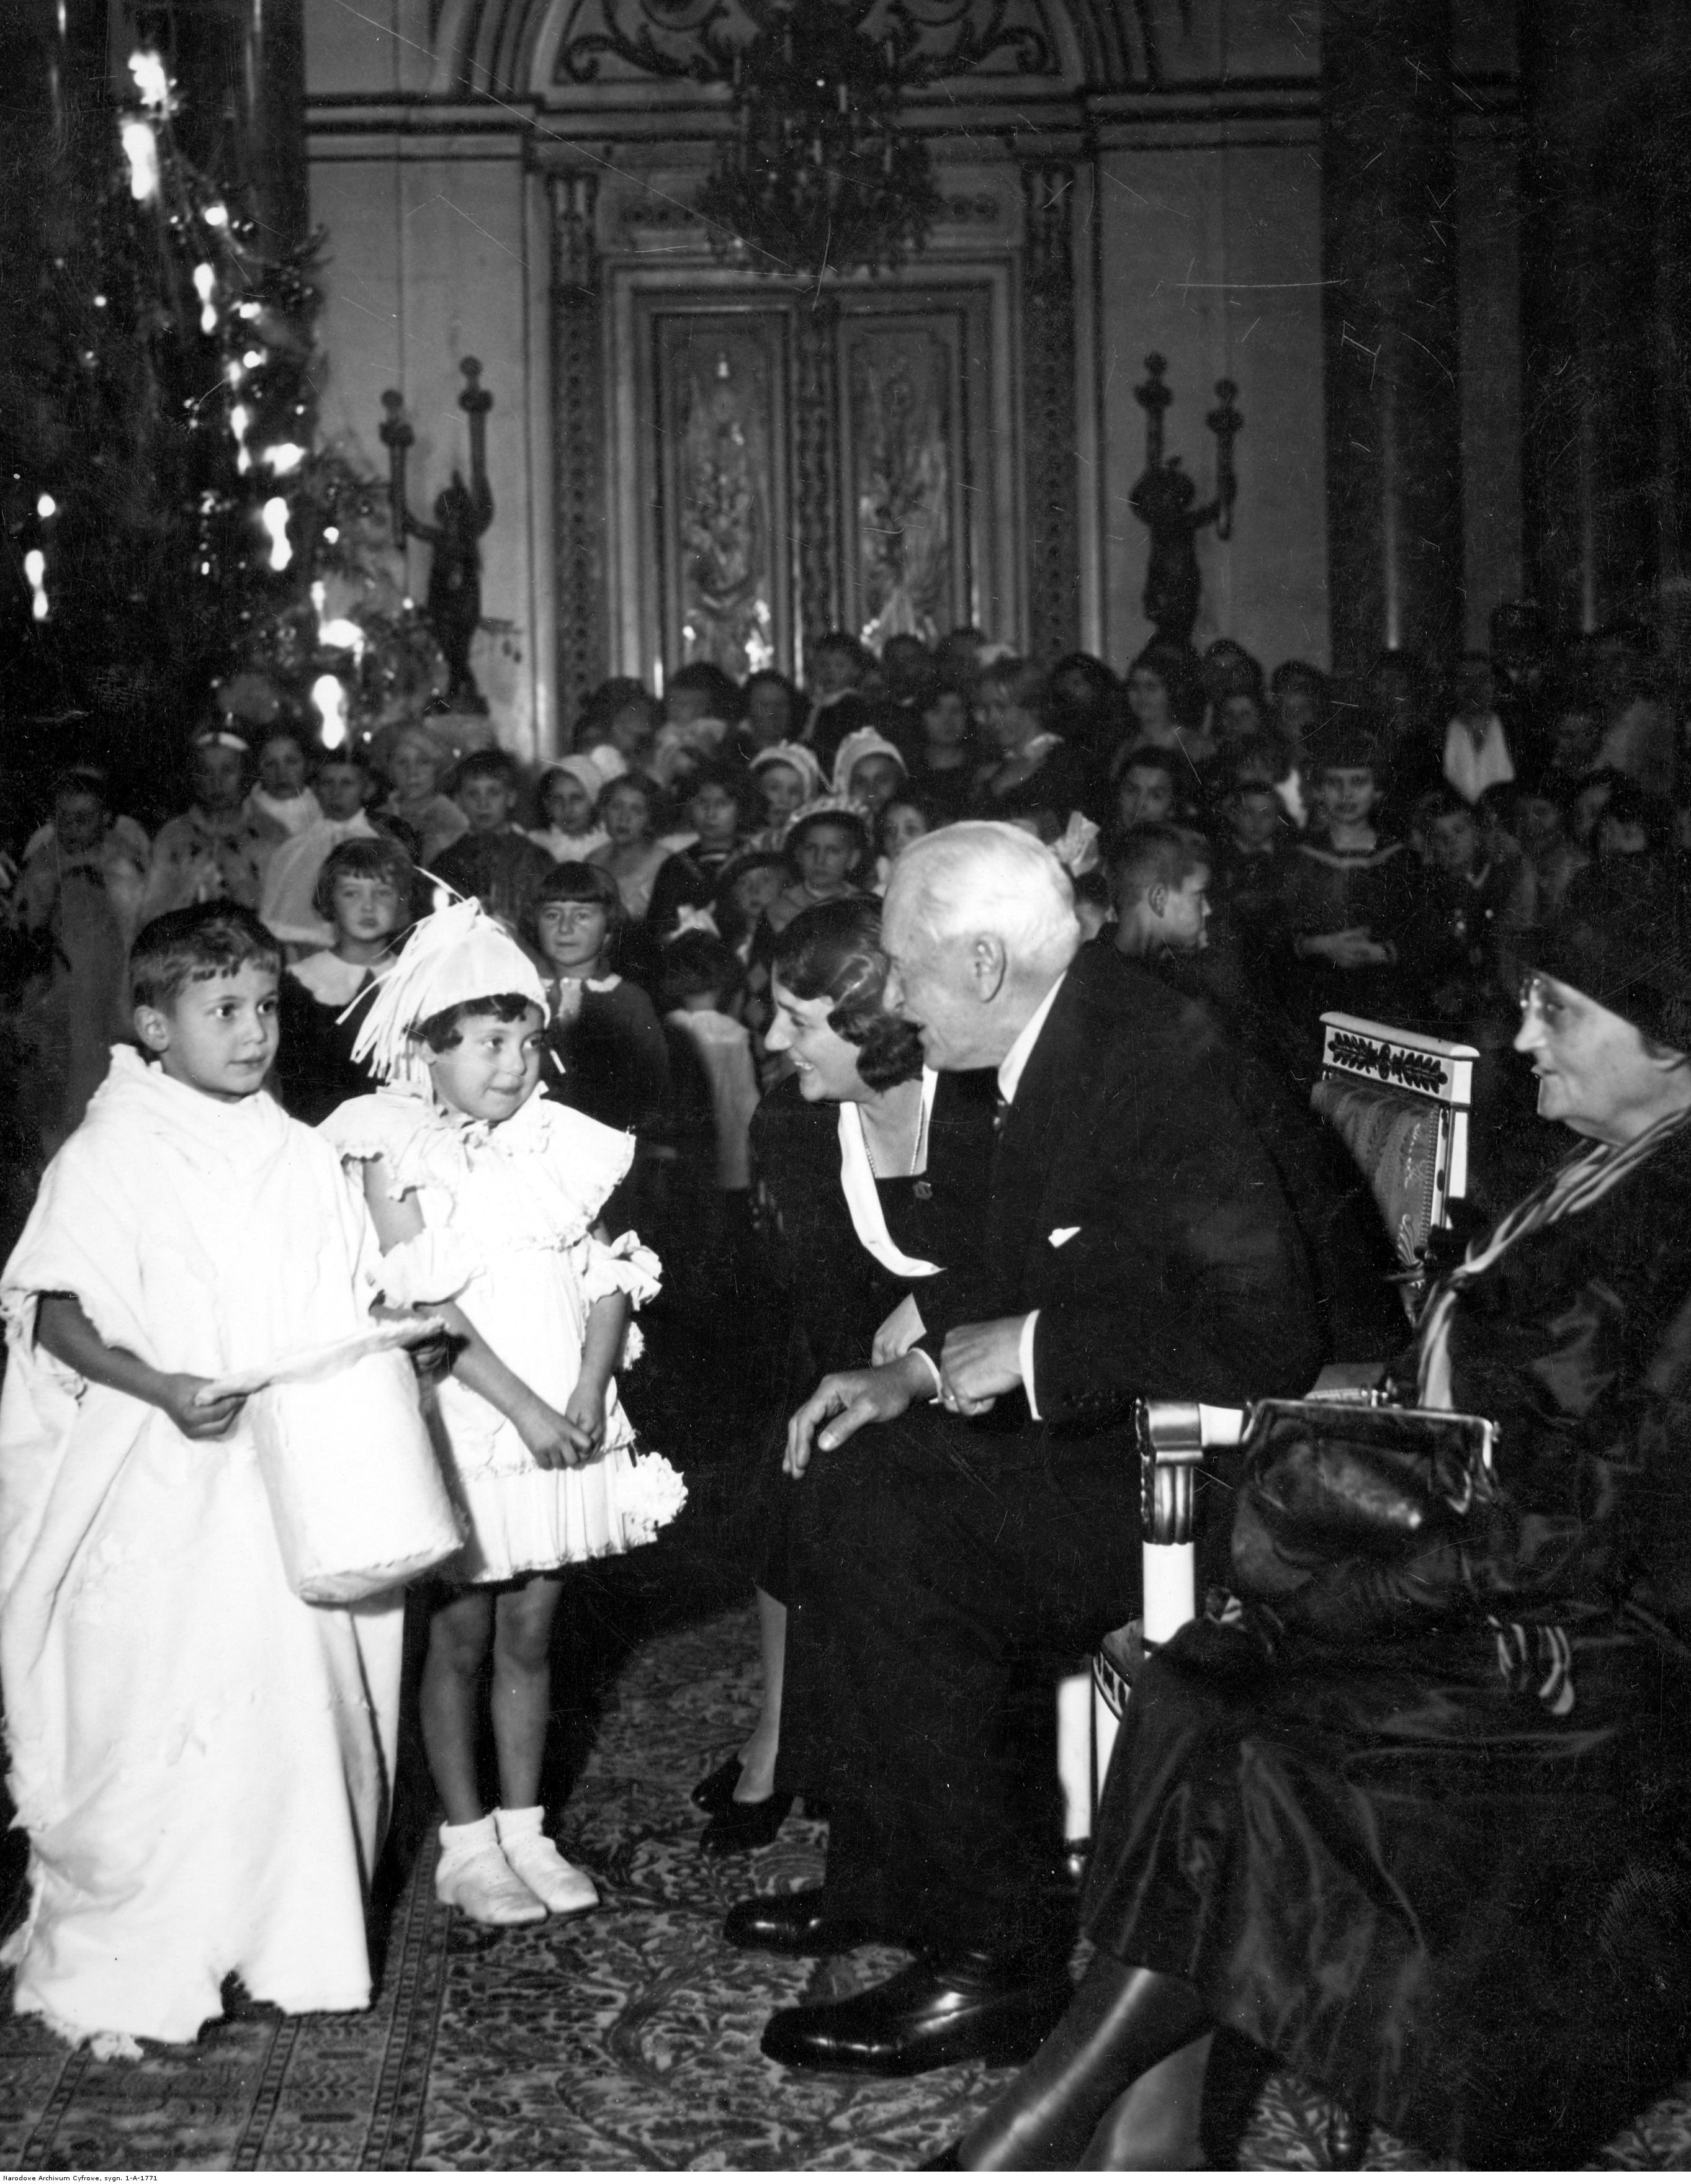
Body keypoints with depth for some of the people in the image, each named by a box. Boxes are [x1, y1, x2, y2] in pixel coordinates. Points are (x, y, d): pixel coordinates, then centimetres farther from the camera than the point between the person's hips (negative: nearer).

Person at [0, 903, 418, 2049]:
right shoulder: (110, 1159, -6)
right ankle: (119, 1970, 13)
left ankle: (287, 1941, 24)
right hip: (160, 1493, -4)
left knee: (297, 1702, 8)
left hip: (296, 1487, 5)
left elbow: (355, 1303, 15)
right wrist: (161, 1386, -23)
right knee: (152, 1719, -2)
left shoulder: (302, 1155, 8)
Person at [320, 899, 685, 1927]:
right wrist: (521, 1405, -18)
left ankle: (526, 1830, 22)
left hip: (564, 1425, 4)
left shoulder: (556, 1144, 6)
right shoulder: (395, 1153, -6)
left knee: (530, 1631, 11)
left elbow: (609, 1279, 3)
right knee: (461, 1637, 5)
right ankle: (467, 1844, 16)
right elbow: (422, 1299, -14)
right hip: (462, 1427, -4)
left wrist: (587, 1395, -11)